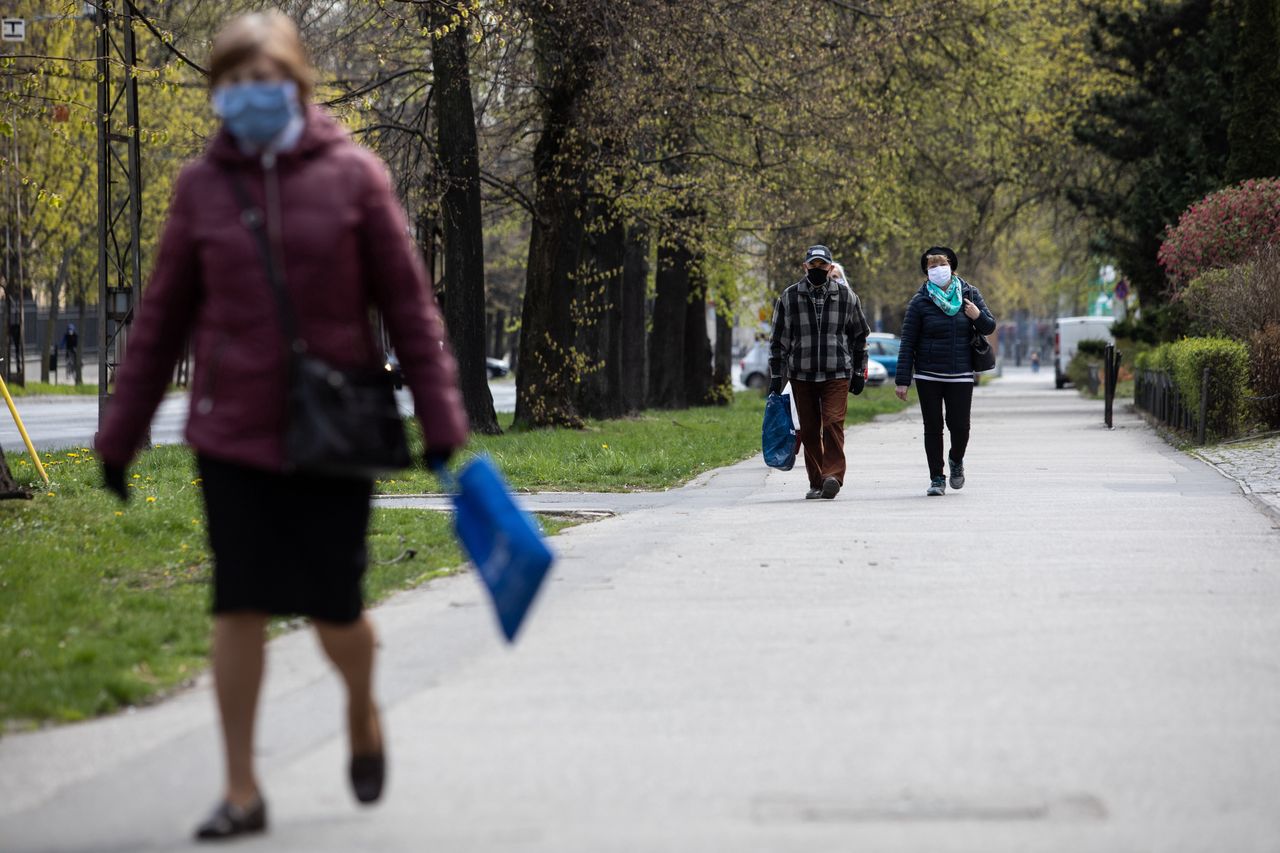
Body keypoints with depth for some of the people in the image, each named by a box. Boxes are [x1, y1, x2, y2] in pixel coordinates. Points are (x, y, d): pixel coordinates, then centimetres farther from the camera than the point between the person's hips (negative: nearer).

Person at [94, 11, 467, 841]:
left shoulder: (353, 175, -3)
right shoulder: (202, 184, 3)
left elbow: (409, 303, 0)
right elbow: (163, 316, 9)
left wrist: (441, 419, -4)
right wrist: (121, 432, 9)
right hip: (233, 431, 2)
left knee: (334, 609, 2)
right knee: (239, 607, -1)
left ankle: (363, 714, 36)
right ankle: (242, 790, 8)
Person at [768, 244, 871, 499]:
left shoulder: (846, 296, 6)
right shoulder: (789, 297, 5)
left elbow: (859, 336, 15)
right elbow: (779, 341, 9)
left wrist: (859, 372, 13)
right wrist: (776, 377, 5)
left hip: (837, 375, -1)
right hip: (802, 375, 1)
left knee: (833, 423, -16)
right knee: (809, 430, 4)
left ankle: (833, 476, -20)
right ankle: (816, 482, 12)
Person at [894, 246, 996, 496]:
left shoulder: (969, 294, 4)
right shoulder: (920, 301, -2)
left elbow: (990, 327, 11)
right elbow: (907, 344, -2)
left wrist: (978, 316, -13)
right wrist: (902, 380, -8)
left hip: (961, 376, 1)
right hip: (928, 376, -1)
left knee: (960, 426, -3)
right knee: (933, 428, 2)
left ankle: (956, 461, 29)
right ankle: (936, 479, 13)